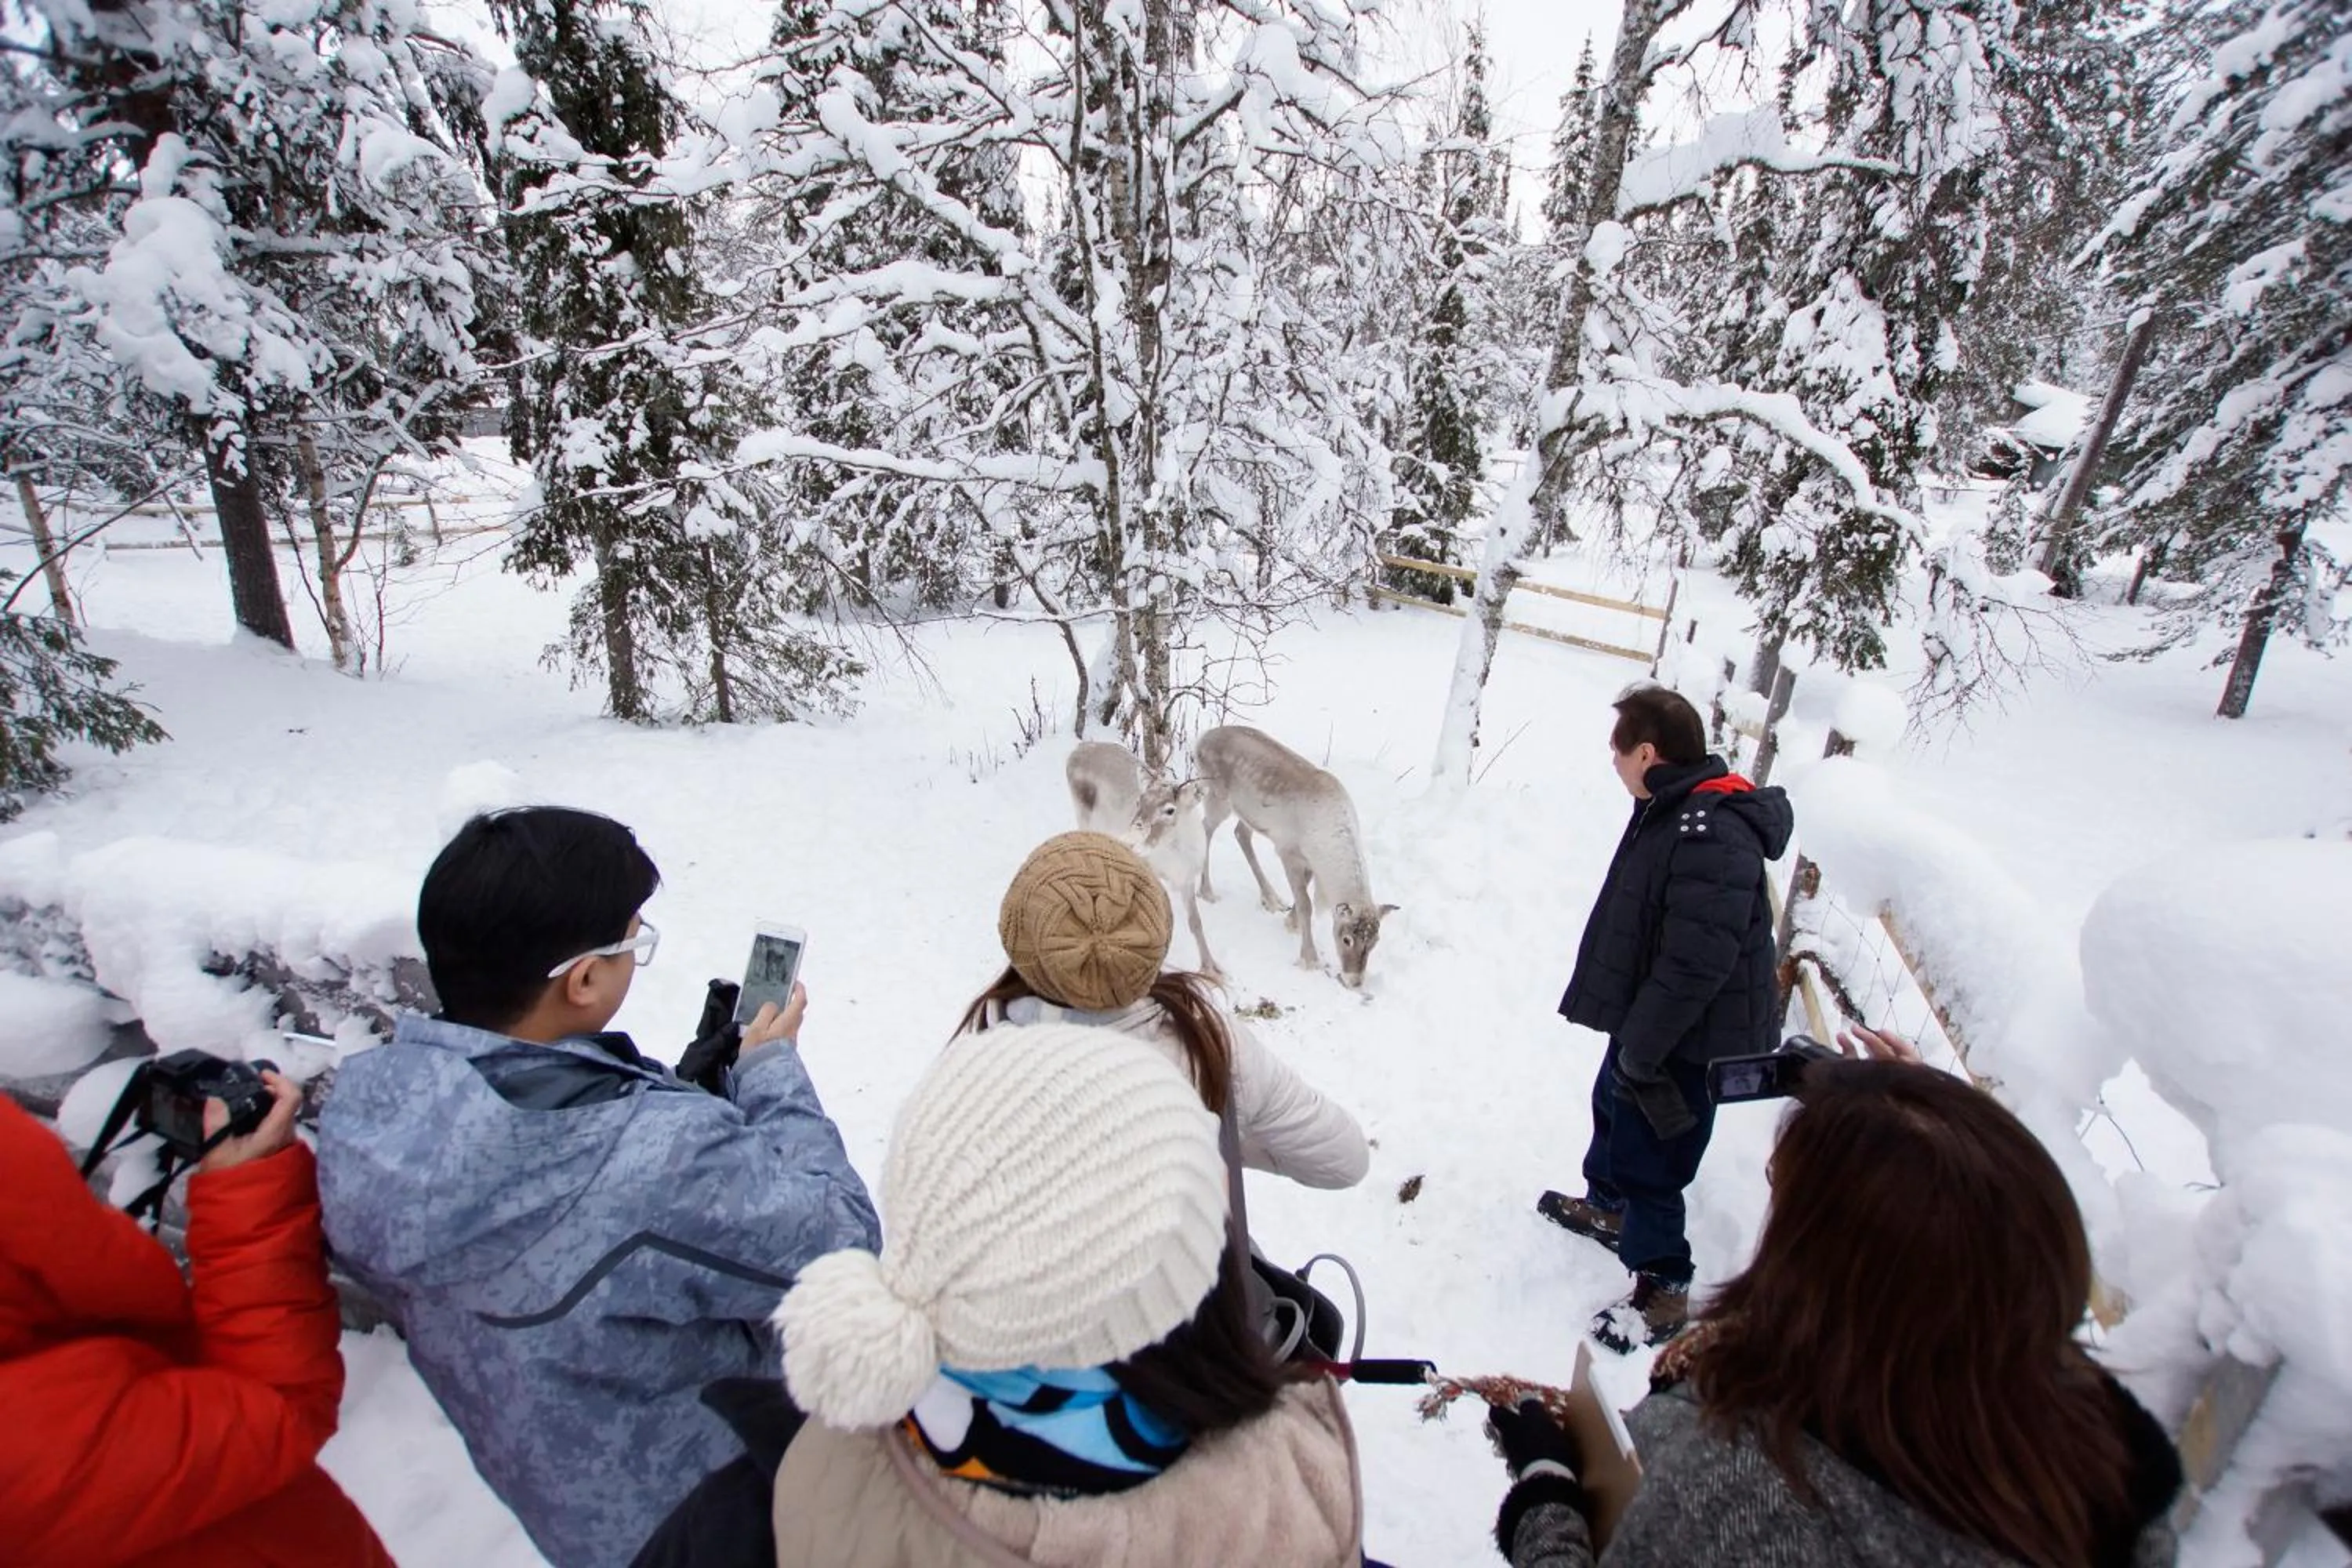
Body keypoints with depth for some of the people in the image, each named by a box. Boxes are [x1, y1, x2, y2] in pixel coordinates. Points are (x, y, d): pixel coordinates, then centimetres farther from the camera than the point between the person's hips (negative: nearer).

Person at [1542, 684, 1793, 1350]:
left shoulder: (1713, 834, -31)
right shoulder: (1672, 809, 3)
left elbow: (1696, 965, -31)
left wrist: (1640, 1049, -22)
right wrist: (1631, 1038, 19)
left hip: (1692, 1037, -10)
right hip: (1651, 1018, 10)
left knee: (1650, 1155, 3)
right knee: (1614, 1105, 27)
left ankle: (1663, 1288, 23)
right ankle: (1609, 1206, 51)